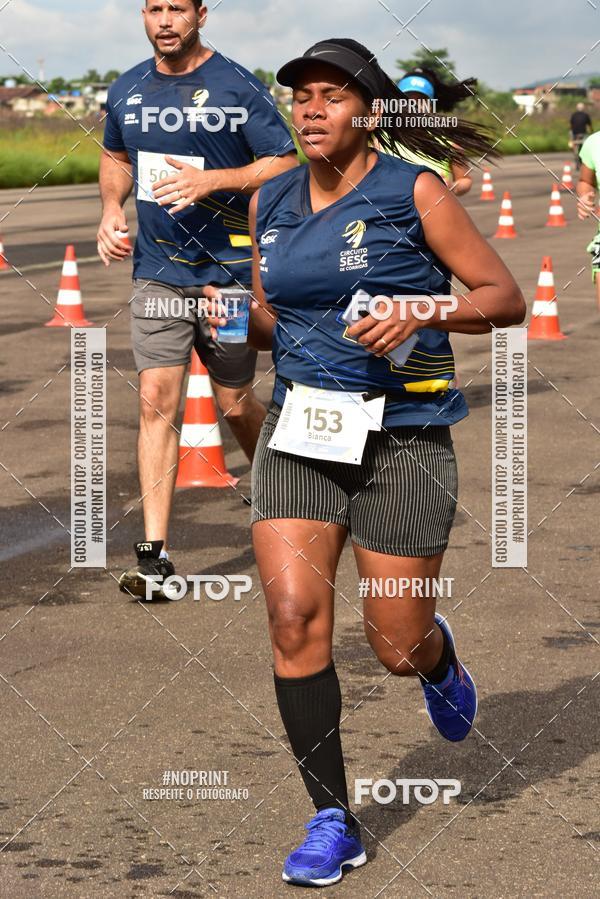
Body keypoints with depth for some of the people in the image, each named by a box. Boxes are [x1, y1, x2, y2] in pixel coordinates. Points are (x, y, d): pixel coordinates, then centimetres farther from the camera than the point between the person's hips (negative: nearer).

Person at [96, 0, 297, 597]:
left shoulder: (237, 89, -8)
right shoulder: (127, 92, 7)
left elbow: (284, 166, -9)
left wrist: (209, 179, -23)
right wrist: (111, 209, 4)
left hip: (228, 271, -3)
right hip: (156, 272, 3)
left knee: (234, 404, 7)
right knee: (156, 399, -8)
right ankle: (154, 553, -9)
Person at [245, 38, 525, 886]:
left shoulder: (414, 192, -6)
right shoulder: (270, 203, 9)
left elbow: (505, 298, -4)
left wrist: (418, 313, -20)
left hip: (402, 435, -4)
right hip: (298, 433, 4)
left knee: (397, 648, 2)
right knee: (294, 618, -11)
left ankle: (439, 656, 42)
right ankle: (332, 821, 1)